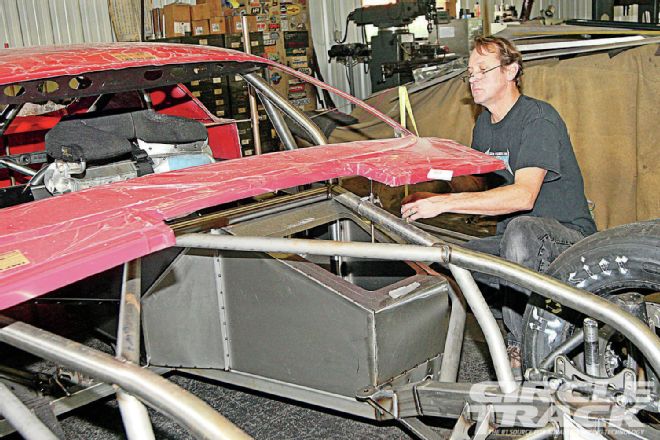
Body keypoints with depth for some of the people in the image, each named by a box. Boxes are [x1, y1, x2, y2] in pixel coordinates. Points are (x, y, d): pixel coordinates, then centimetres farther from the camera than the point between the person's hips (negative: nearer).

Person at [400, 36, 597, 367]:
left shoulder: (539, 118, -16)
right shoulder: (484, 123, 11)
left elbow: (523, 195, -29)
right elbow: (479, 185, 18)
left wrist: (443, 203, -33)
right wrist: (428, 200, -1)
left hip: (568, 236, -8)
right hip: (512, 242, 8)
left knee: (521, 230, -40)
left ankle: (520, 347, -23)